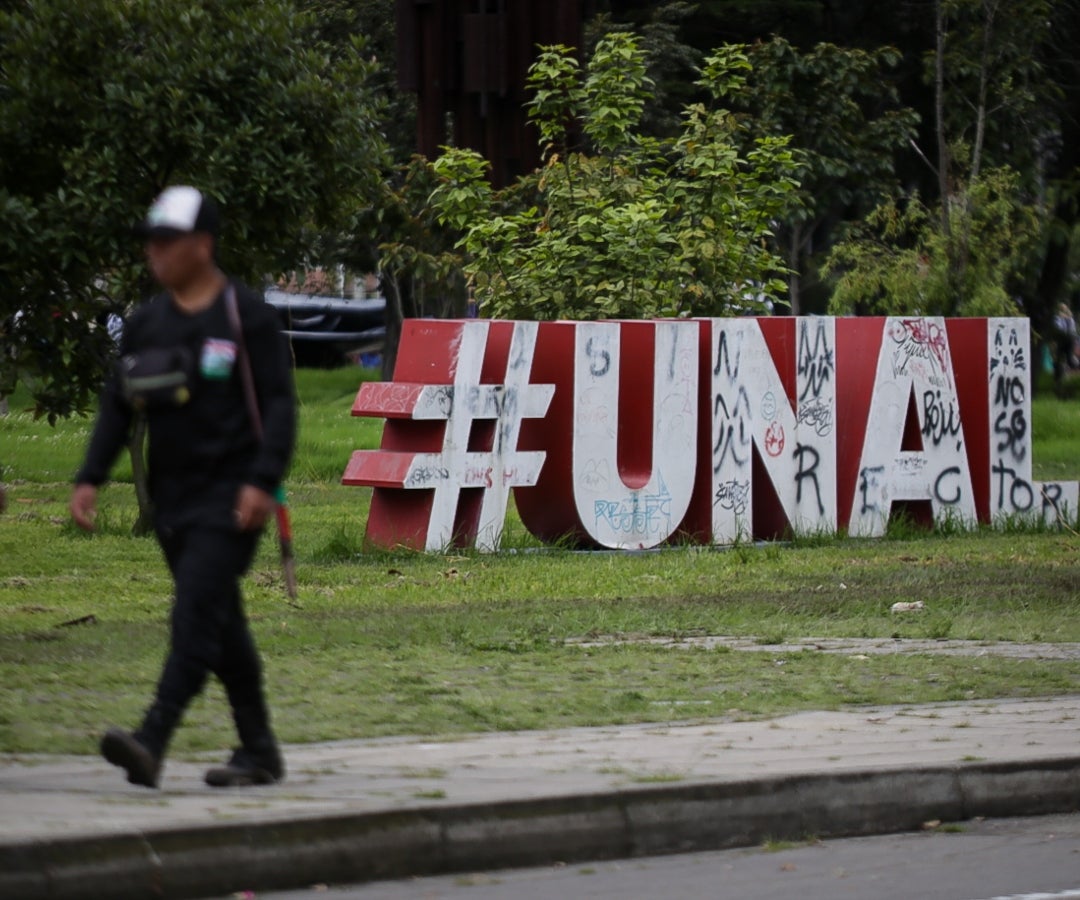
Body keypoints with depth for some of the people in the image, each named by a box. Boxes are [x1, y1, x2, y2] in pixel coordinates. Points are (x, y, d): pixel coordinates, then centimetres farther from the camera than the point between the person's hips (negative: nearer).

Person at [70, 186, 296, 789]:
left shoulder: (247, 316, -5)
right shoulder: (147, 323, 12)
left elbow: (279, 405, -9)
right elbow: (117, 406, 15)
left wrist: (264, 481, -19)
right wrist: (91, 479, 4)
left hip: (230, 495, -7)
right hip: (174, 493, 7)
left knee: (197, 609, -18)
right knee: (221, 625, 11)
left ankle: (152, 741, -30)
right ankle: (260, 752, 19)